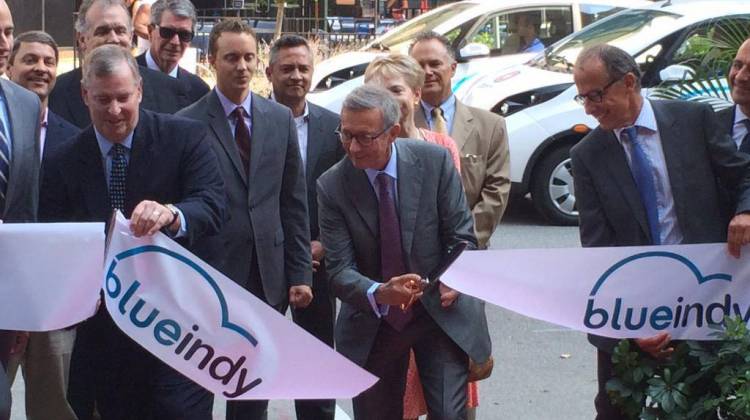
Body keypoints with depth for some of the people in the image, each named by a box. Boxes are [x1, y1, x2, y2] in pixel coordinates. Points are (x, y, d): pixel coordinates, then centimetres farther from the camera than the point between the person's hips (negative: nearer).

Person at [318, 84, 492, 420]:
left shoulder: (435, 161, -11)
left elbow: (462, 236, -2)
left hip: (441, 311, -1)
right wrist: (379, 294, -34)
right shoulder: (331, 186, -11)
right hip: (372, 322, 1)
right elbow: (339, 269, -16)